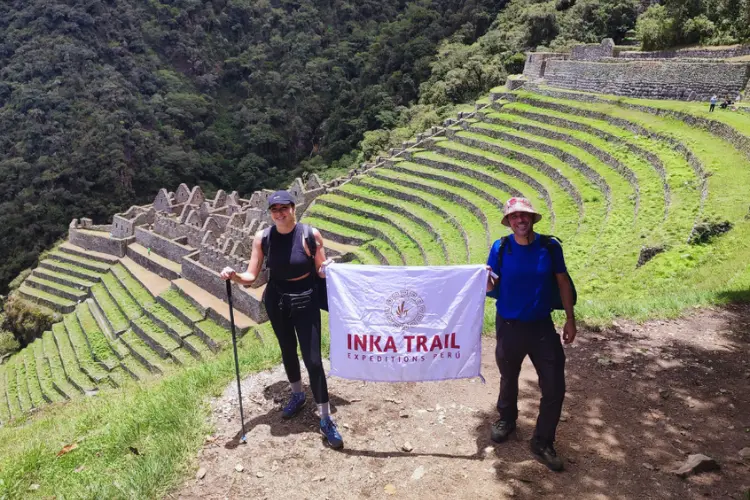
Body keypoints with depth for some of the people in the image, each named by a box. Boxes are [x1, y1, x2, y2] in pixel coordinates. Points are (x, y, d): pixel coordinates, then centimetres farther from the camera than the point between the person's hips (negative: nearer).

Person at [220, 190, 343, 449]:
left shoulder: (310, 234, -15)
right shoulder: (262, 237, -9)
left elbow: (321, 272, -8)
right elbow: (251, 276, -7)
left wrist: (328, 269, -31)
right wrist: (235, 276, -27)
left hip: (305, 301, -3)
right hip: (276, 301, 3)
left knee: (313, 359, -3)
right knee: (288, 351, 22)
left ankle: (326, 420, 11)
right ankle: (297, 395, 49)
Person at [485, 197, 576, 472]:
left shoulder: (550, 247, -9)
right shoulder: (500, 248, -10)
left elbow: (563, 283, 1)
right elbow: (492, 290, -5)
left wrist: (570, 320, 2)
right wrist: (487, 283, -29)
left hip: (542, 326, 1)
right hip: (509, 326, 0)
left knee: (554, 388, 0)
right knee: (509, 378, 20)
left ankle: (542, 443, 19)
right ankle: (506, 419, 47)